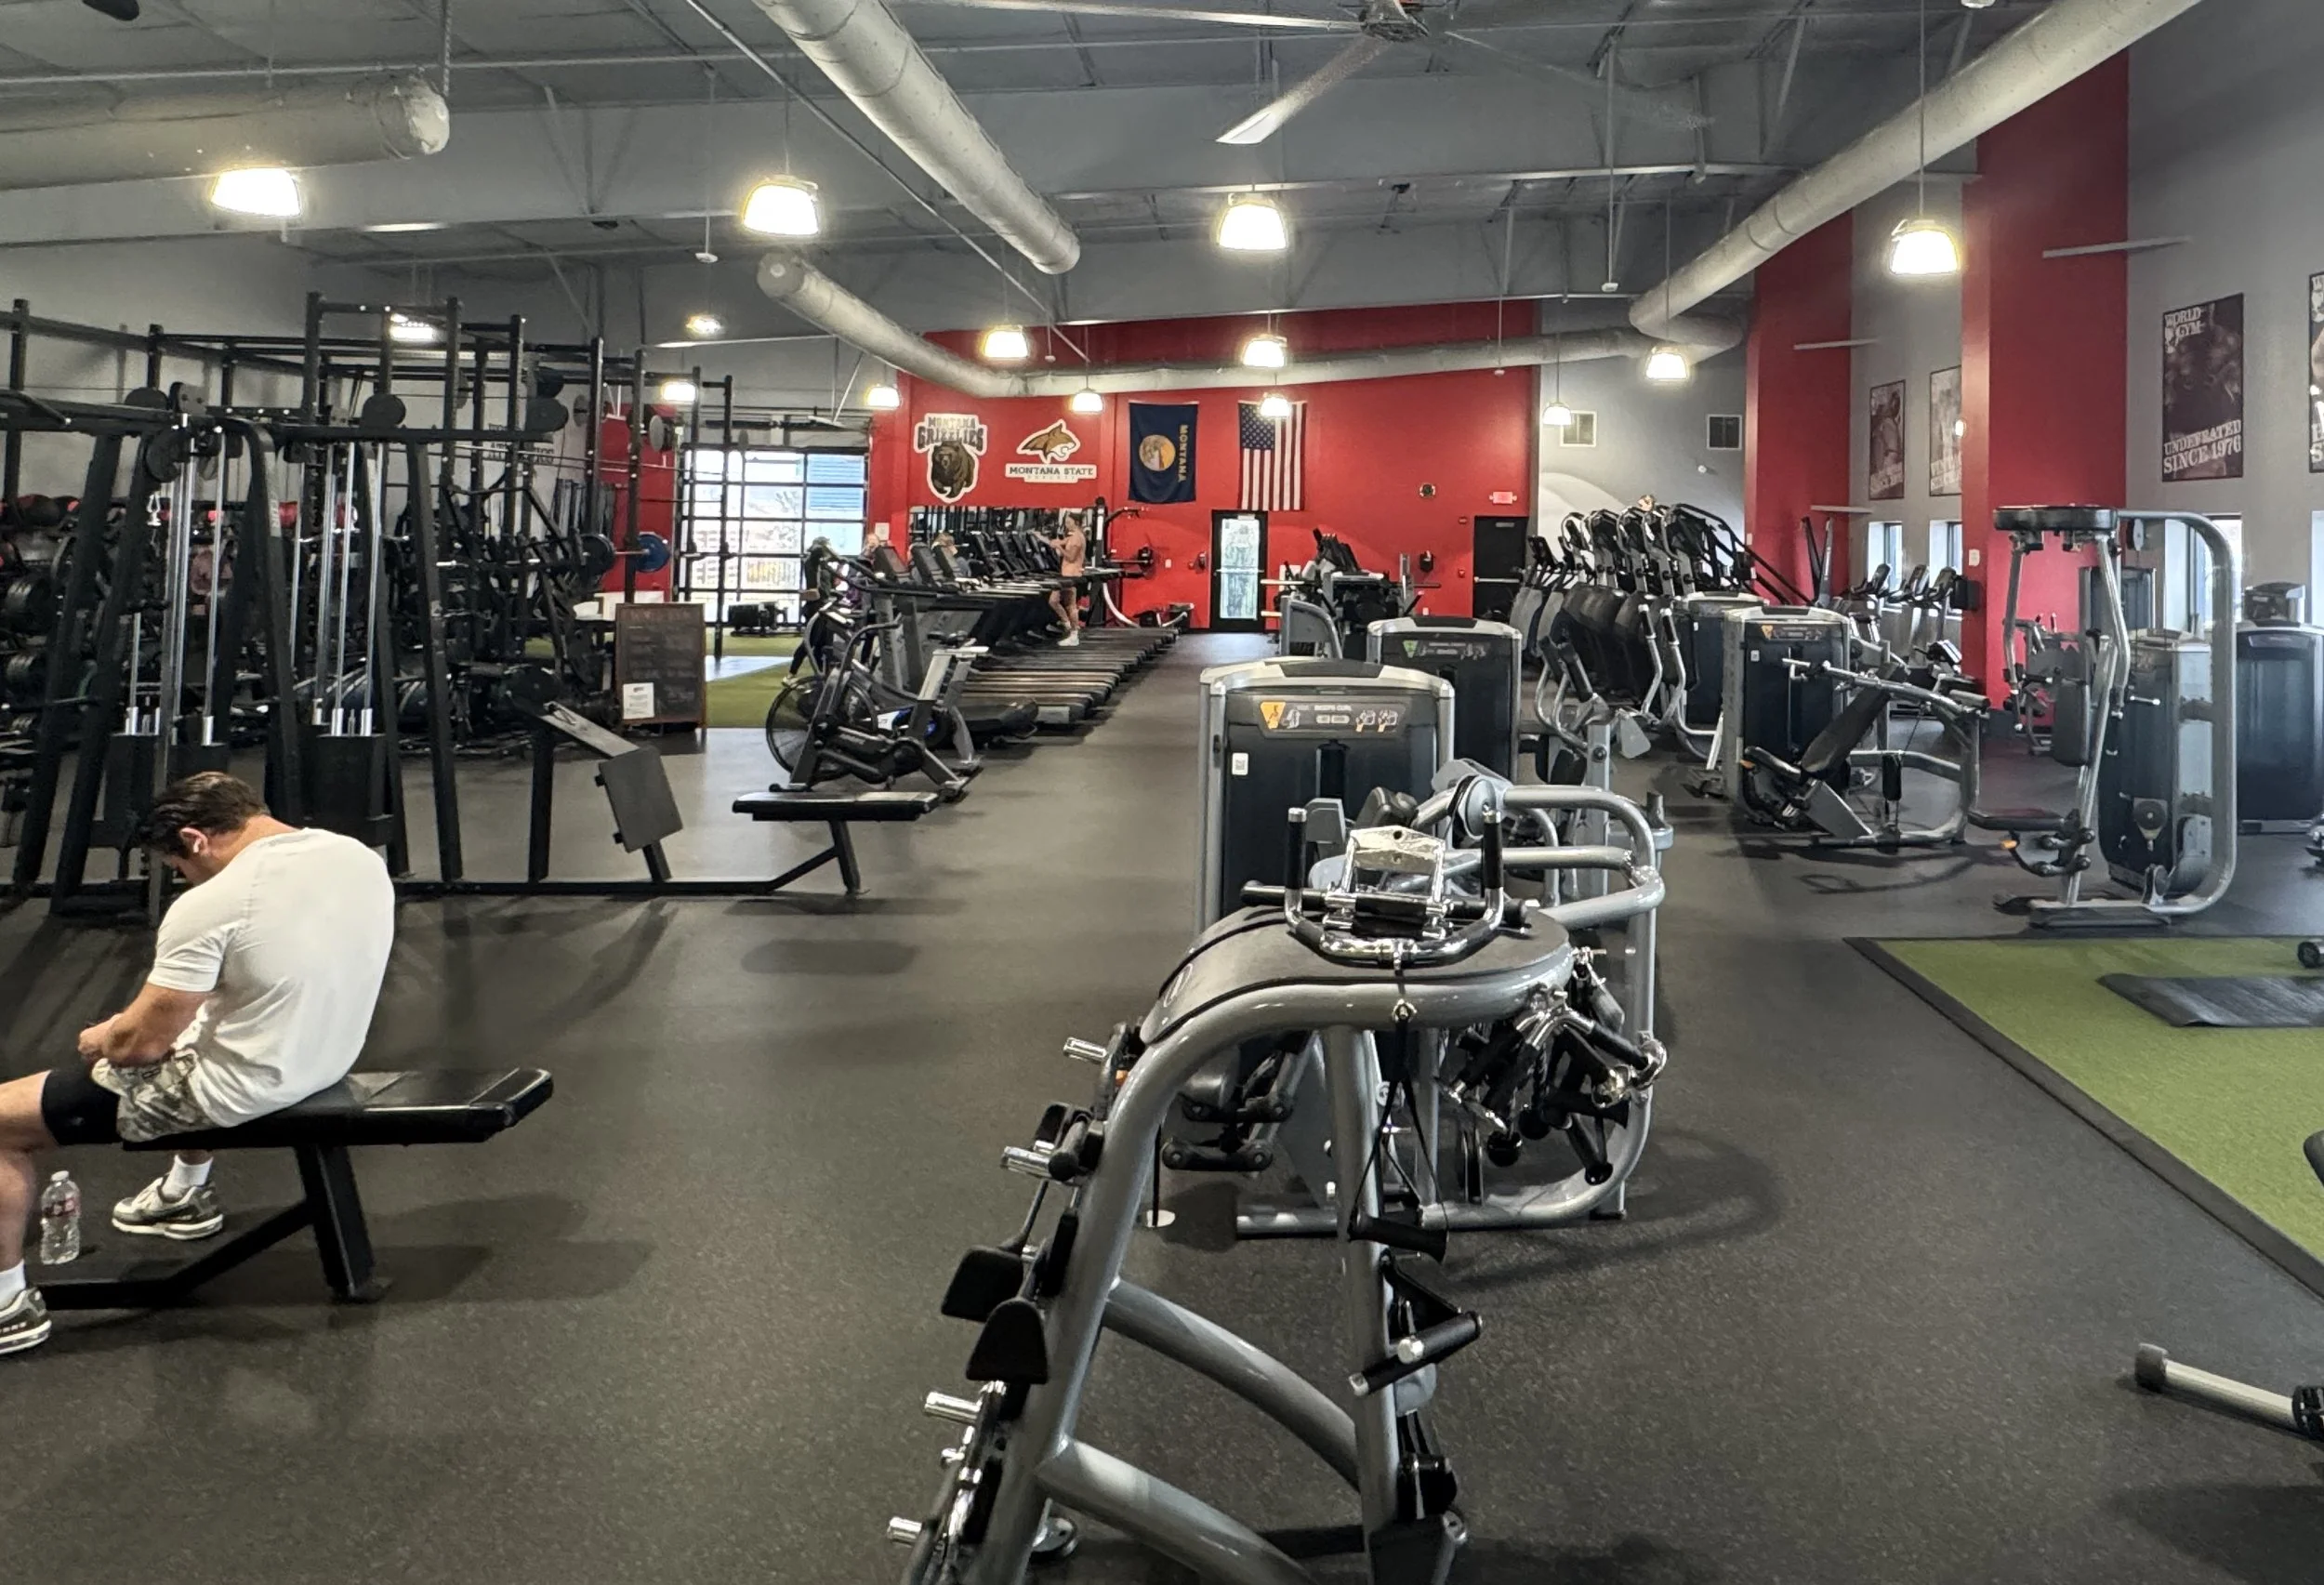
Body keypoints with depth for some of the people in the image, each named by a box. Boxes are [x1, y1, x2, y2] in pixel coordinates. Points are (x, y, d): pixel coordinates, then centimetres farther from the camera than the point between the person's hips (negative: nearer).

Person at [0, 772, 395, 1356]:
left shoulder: (209, 908, -25)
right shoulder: (362, 859, -3)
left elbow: (142, 1043, -17)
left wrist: (99, 1040, 7)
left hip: (240, 1091, -8)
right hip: (324, 1057, 8)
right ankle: (185, 1195, 52)